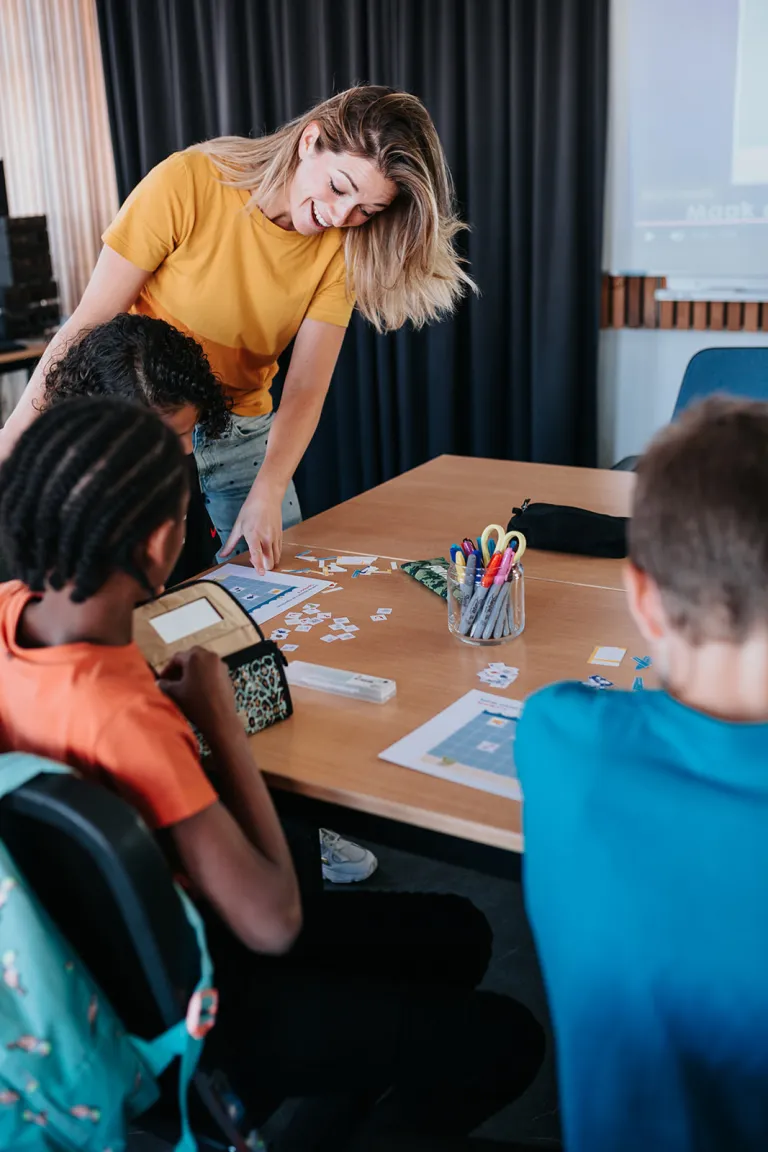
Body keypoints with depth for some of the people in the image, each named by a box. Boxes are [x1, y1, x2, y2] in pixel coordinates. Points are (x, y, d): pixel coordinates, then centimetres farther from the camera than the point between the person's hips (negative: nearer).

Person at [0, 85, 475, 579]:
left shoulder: (341, 246, -9)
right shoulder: (188, 184, -20)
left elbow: (306, 389, -13)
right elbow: (89, 324, -16)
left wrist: (267, 493, -28)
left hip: (245, 439, 4)